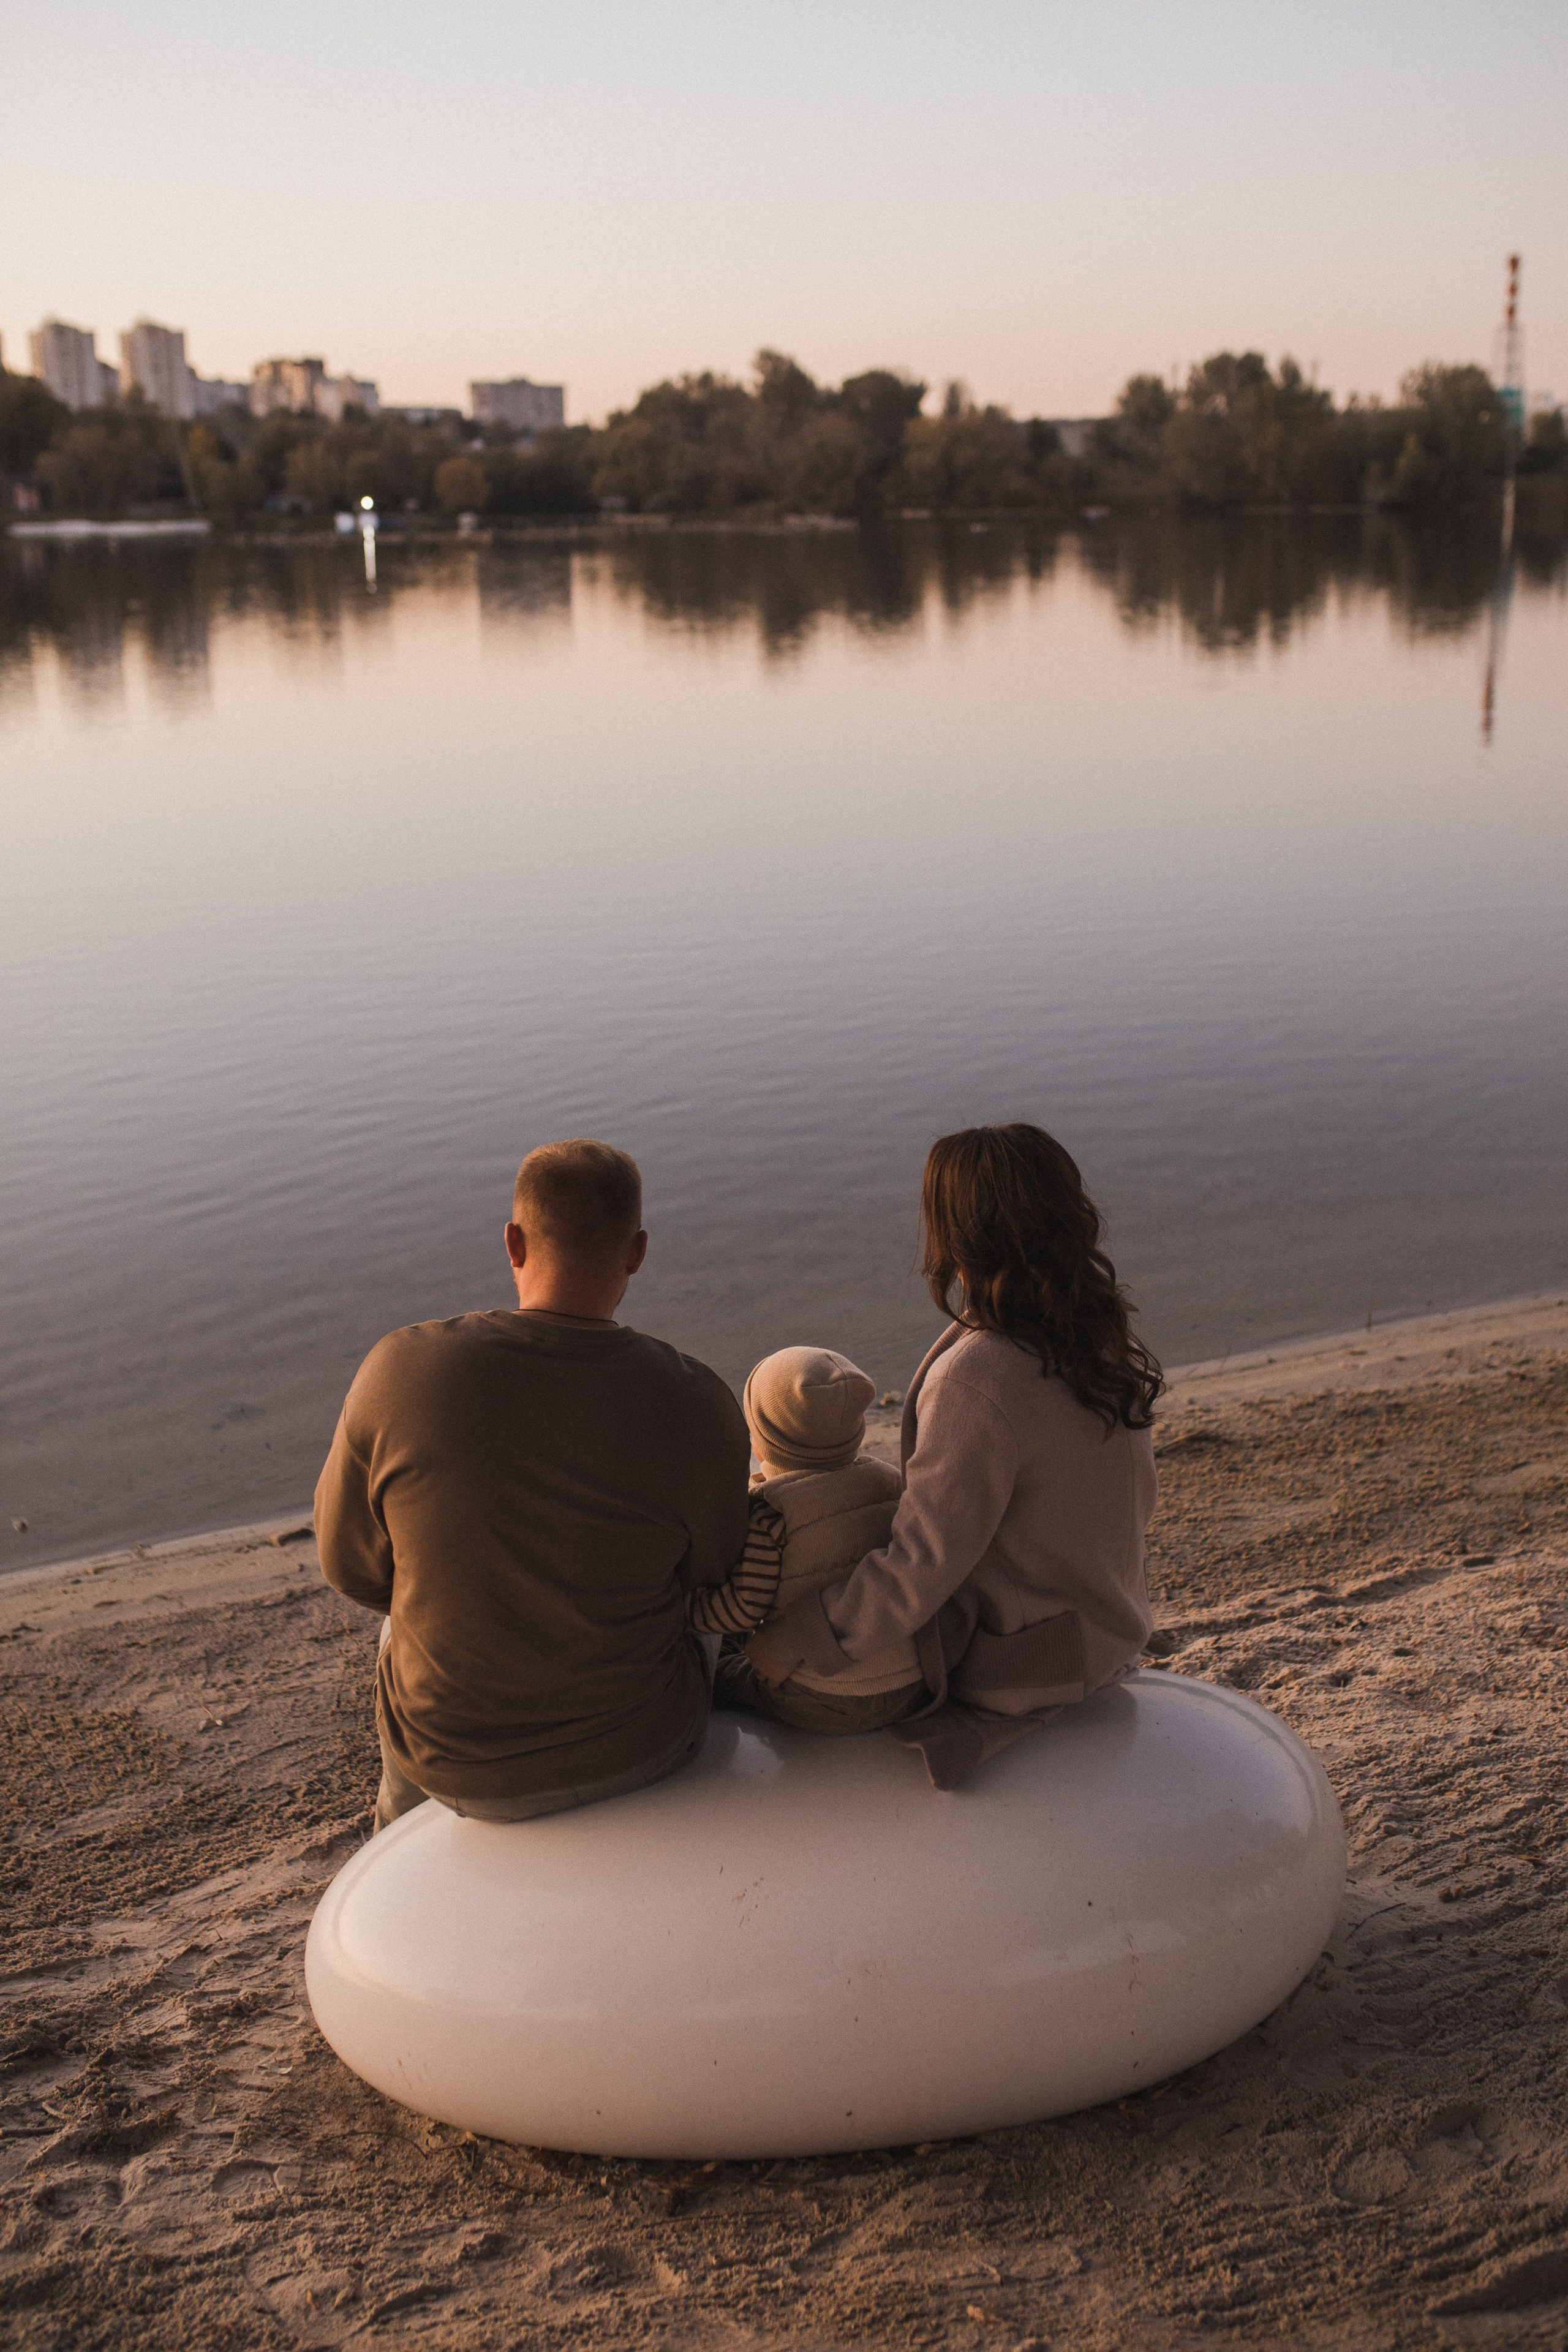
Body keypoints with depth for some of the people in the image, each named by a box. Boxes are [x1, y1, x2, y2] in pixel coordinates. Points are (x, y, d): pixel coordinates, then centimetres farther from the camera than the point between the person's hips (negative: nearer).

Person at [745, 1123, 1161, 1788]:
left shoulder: (977, 1382, -32)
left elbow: (924, 1564, -29)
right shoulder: (1106, 1339, -7)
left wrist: (794, 1641, -18)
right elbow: (1134, 1502, 6)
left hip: (1008, 1669, -8)